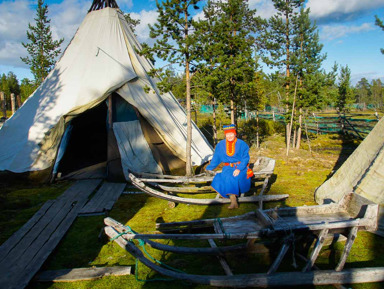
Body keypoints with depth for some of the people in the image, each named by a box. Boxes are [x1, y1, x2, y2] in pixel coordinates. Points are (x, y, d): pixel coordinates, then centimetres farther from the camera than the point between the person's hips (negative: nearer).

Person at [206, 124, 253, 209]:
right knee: (226, 177, -30)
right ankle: (234, 202, -33)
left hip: (240, 167, -2)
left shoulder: (242, 144, -4)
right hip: (228, 168, 2)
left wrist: (239, 169, -19)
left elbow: (245, 158, -6)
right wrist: (209, 168, 6)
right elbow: (216, 158, 13)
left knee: (233, 177, -35)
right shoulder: (221, 144, 5)